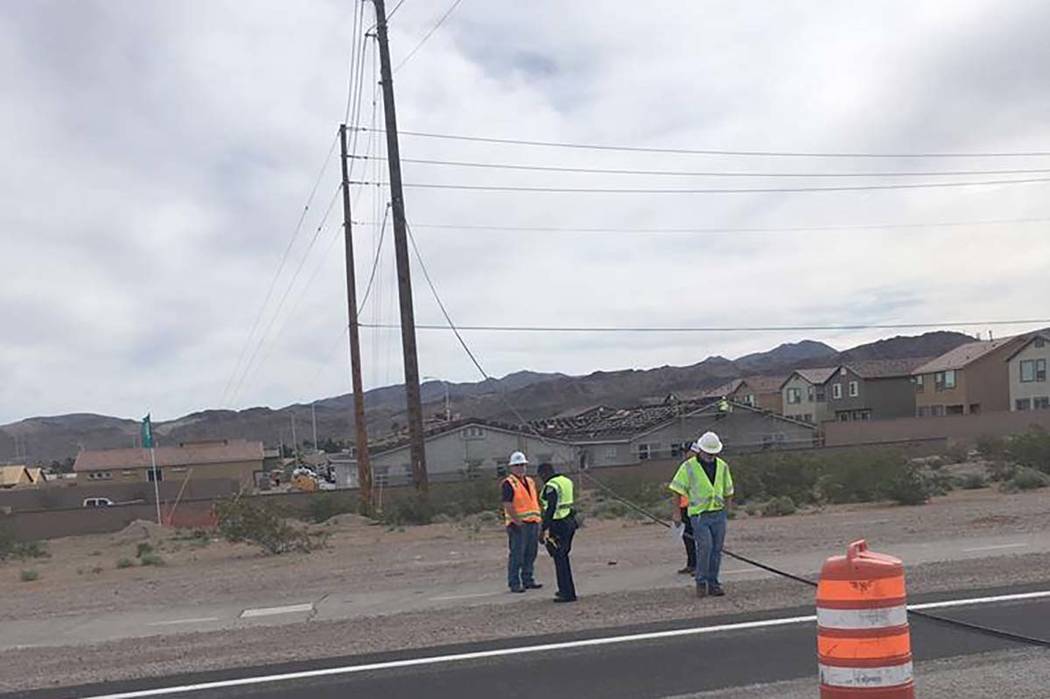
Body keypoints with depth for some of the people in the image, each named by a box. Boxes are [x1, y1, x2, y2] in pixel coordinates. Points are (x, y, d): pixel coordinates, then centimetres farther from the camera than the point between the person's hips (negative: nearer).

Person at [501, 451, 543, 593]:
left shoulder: (530, 482, 17)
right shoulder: (509, 483, -8)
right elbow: (508, 505, -15)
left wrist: (538, 519, 15)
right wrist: (517, 521, -21)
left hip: (533, 523, 8)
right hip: (518, 525, -8)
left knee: (530, 555, 12)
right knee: (516, 555, -5)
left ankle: (528, 580, 22)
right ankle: (514, 583, 1)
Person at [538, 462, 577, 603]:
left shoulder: (551, 486, -15)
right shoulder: (567, 481, 12)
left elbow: (550, 508, -24)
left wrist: (544, 529, -23)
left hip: (559, 524, -9)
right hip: (570, 521, 9)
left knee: (559, 558, -3)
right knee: (563, 557, 19)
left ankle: (568, 593, -1)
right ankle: (565, 589, 26)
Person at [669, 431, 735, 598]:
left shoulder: (722, 466, 7)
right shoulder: (689, 467, -5)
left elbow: (728, 492, 16)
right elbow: (678, 490, -1)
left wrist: (727, 512, 13)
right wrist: (677, 513, -3)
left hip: (718, 514, 4)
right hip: (699, 515, -4)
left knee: (716, 550, 4)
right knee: (705, 546, -17)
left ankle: (713, 584, 15)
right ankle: (701, 582, -2)